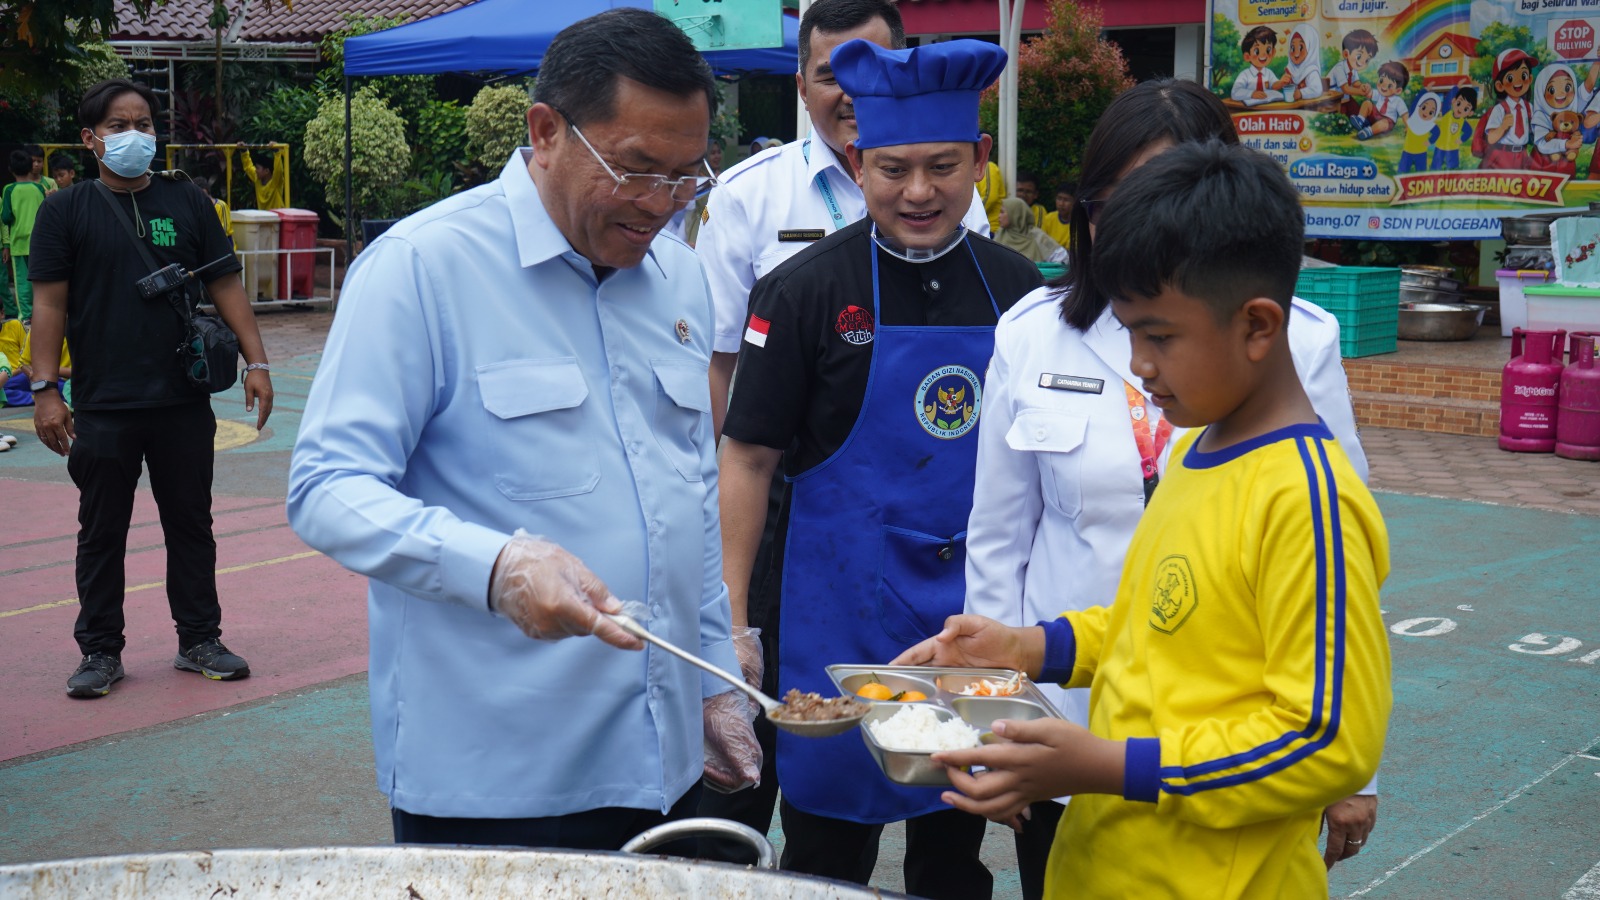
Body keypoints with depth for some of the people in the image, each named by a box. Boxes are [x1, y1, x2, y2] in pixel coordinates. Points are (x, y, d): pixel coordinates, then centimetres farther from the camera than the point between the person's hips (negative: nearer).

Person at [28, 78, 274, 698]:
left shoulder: (187, 203, 8)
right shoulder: (66, 211, 2)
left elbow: (225, 285, 8)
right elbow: (49, 303, -1)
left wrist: (256, 361, 0)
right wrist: (44, 389, -8)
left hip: (183, 401, 2)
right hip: (101, 408, -2)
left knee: (191, 524, 10)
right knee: (101, 533, 7)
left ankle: (199, 640, 22)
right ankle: (100, 651, 18)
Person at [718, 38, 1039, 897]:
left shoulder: (1016, 288, 4)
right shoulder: (803, 291, -7)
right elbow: (749, 458, -7)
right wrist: (729, 619, -13)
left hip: (978, 616, 4)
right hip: (840, 615, -3)